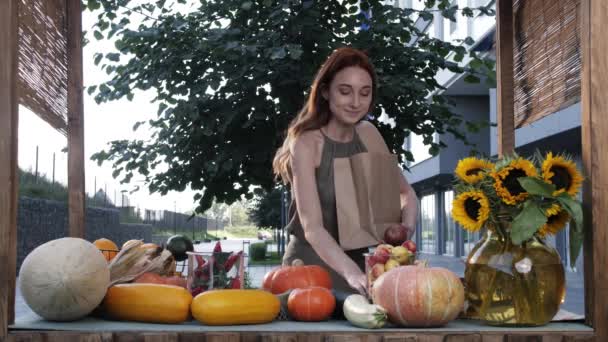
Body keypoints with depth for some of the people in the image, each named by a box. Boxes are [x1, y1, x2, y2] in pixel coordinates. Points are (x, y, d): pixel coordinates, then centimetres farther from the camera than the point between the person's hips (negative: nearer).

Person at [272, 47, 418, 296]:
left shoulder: (368, 135, 1)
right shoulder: (306, 143, -15)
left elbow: (406, 193, 11)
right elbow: (312, 227, -24)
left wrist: (407, 226, -9)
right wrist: (352, 273, -39)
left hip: (356, 265, 5)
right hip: (310, 268, -4)